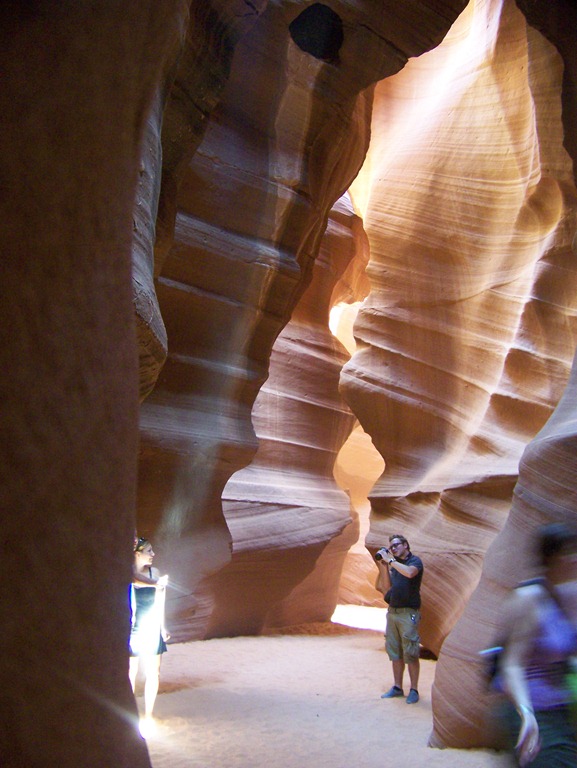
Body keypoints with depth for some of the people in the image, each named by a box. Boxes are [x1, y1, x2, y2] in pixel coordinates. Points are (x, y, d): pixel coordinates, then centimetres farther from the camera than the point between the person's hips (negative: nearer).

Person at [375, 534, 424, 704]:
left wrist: (390, 560, -19)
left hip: (408, 613, -7)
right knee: (395, 652, 10)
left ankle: (414, 690, 4)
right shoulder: (394, 564, 15)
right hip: (392, 611, 7)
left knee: (410, 653, -4)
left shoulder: (415, 561, -4)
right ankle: (397, 687, 18)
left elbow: (409, 573, -27)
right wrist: (383, 566, 0)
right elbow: (387, 587, 9)